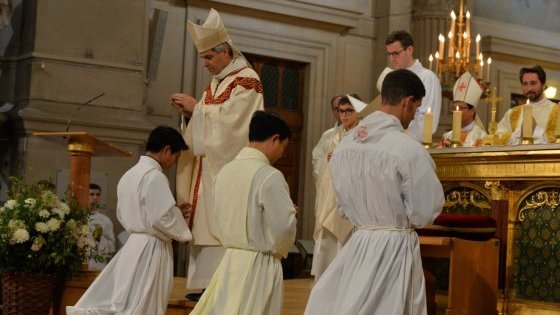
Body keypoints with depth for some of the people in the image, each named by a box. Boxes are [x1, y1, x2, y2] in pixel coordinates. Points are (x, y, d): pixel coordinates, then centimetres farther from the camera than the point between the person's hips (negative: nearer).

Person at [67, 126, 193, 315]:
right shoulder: (154, 176, -15)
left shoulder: (129, 175, 14)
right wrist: (184, 233, -1)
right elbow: (161, 219, -20)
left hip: (133, 244, 9)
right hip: (151, 249, -9)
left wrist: (174, 212, 18)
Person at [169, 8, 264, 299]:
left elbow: (229, 120, -17)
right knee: (206, 223, 5)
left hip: (230, 168, -9)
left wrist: (197, 107, -11)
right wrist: (190, 112, 2)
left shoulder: (247, 81, -8)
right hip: (209, 167, 9)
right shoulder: (215, 83, 18)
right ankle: (208, 283, 8)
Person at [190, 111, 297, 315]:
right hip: (259, 266, -6)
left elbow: (224, 219, 11)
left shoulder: (225, 171, 4)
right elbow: (283, 227, -16)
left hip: (230, 260, 6)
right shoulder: (269, 176, -17)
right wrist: (279, 251, 4)